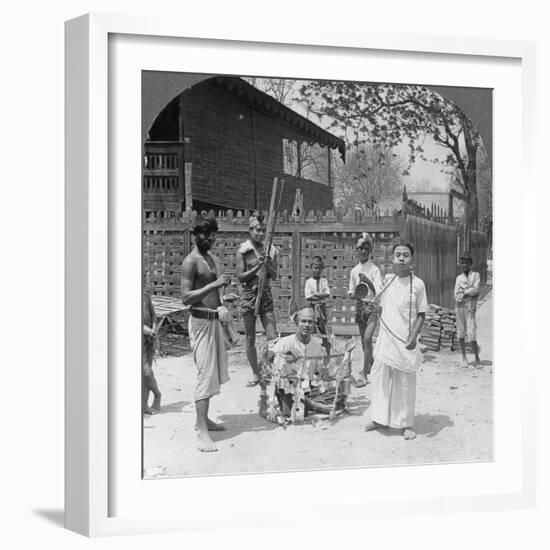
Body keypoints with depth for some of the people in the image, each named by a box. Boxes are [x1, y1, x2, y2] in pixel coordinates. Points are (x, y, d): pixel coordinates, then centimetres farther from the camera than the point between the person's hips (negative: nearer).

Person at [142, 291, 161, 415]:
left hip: (149, 339, 5)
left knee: (146, 372, 3)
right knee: (146, 371, -11)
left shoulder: (146, 296, 15)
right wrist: (144, 328, -23)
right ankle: (157, 394, 12)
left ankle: (144, 405, 8)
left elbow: (153, 316, 16)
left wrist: (154, 330, -4)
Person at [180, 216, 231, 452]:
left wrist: (221, 306, 8)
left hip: (214, 320, 9)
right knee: (206, 375, -12)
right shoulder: (191, 261, -12)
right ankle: (202, 432, -10)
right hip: (200, 321, -9)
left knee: (214, 373, 14)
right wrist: (214, 285, -23)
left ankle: (203, 419, 25)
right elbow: (186, 297, -19)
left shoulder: (214, 260, 14)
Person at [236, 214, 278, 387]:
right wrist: (257, 266, -17)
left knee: (272, 337, -4)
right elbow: (240, 277, -7)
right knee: (250, 338, 6)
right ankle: (256, 374, 18)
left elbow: (274, 276, 6)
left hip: (266, 295, 2)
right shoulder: (243, 251, -4)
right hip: (249, 295, -2)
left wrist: (268, 265, -13)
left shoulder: (270, 250, 5)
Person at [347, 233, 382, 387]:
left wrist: (368, 281, -30)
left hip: (372, 306, -5)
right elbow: (351, 291, 16)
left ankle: (364, 374, -16)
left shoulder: (374, 270, -7)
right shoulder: (354, 271, 7)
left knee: (367, 338, -18)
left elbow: (379, 293, -16)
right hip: (360, 306, 5)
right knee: (364, 340, 13)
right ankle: (370, 363, 39)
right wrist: (354, 294, -7)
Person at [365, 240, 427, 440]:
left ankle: (407, 424, 15)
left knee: (405, 383, 3)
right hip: (385, 338, 4)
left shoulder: (417, 284, -7)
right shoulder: (387, 279, 5)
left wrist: (414, 336, -15)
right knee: (380, 378, 9)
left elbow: (421, 315, -5)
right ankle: (380, 418, 24)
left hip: (405, 341, -4)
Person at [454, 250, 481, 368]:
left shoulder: (475, 275, 6)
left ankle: (477, 359, 2)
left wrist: (463, 292, -6)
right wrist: (470, 293, -9)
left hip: (470, 307, -3)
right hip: (459, 307, 3)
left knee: (471, 335, -8)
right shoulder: (459, 278, 12)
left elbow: (476, 289, -9)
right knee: (461, 333, 5)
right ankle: (464, 357, 16)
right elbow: (456, 296, 3)